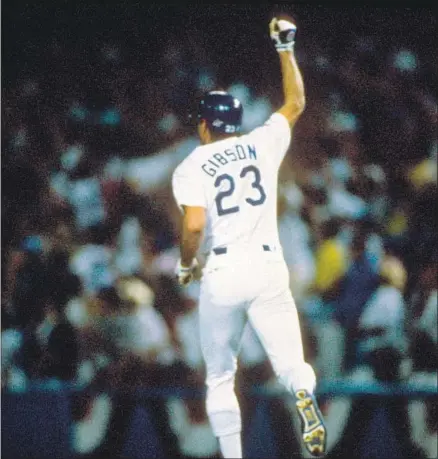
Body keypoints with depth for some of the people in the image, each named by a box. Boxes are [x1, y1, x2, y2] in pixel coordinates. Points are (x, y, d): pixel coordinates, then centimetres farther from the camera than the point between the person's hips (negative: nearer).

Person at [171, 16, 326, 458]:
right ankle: (303, 392, -41)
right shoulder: (262, 145, 8)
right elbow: (295, 103, 24)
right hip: (268, 268, 1)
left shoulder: (191, 167, -1)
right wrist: (285, 48, 30)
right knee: (289, 363, -6)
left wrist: (185, 264, 5)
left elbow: (193, 226, -13)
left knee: (220, 377, 12)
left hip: (220, 273, -1)